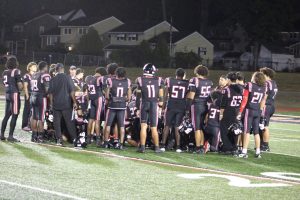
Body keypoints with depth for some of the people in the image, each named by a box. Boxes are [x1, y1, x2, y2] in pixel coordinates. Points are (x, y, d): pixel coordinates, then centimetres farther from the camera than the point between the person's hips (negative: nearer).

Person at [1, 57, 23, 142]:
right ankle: (10, 136, -5)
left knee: (7, 115, 15)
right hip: (15, 94, -7)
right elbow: (20, 85, -13)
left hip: (7, 94, 7)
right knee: (14, 116, -3)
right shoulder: (16, 71, -11)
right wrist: (19, 89, 7)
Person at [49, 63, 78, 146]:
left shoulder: (53, 80, 3)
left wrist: (51, 104, 16)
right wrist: (74, 102, -2)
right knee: (69, 122, 5)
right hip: (66, 104, -2)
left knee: (57, 122, 6)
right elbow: (72, 91, -7)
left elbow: (50, 93, 7)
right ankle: (74, 138, 8)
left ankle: (59, 139, 2)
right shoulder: (67, 78, -6)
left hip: (56, 104, 2)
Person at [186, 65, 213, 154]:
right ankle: (202, 146, 13)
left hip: (196, 105, -5)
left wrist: (188, 108, -6)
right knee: (202, 128, 14)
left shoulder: (194, 81, -10)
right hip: (206, 106, 5)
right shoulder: (210, 82, 6)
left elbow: (191, 96, -11)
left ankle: (198, 147, -3)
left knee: (197, 128, -1)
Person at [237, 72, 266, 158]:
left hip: (249, 110, -5)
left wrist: (240, 112, -6)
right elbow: (263, 102, 9)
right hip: (257, 111, 5)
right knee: (256, 132, 11)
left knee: (247, 131, -3)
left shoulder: (249, 85, -11)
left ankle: (244, 152, -5)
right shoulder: (263, 88, 4)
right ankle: (258, 152, 13)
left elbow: (245, 100, -10)